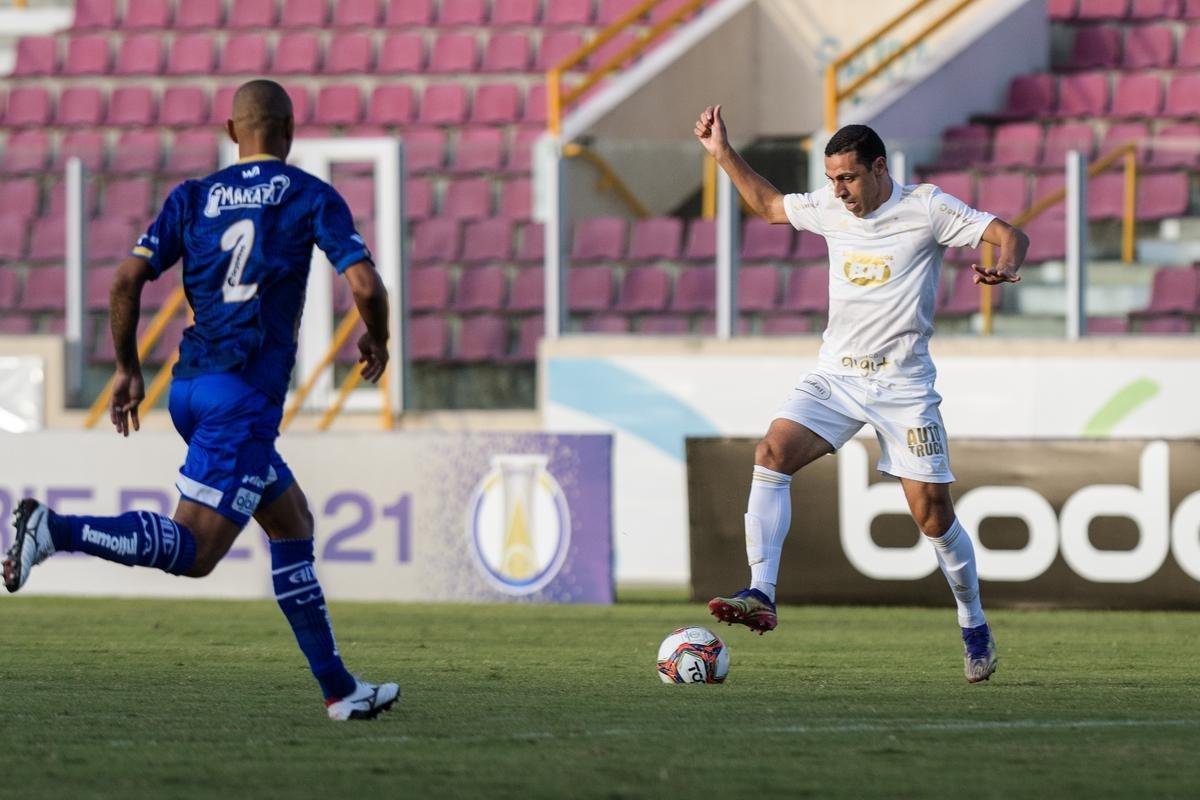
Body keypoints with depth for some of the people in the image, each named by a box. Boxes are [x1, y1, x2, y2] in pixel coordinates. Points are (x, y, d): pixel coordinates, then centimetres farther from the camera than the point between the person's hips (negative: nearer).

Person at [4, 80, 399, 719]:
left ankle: (338, 688, 18)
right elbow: (365, 286, -8)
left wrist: (128, 370, 14)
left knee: (294, 523, 17)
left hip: (190, 386, 7)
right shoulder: (311, 197, 1)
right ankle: (56, 530, -30)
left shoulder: (192, 198, 12)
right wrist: (377, 342, 13)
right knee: (193, 552, -11)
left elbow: (126, 281, 3)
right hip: (246, 395, -7)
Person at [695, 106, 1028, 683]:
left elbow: (1010, 236, -11)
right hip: (835, 374, 4)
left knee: (932, 511, -4)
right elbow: (768, 206, 26)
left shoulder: (927, 208, -8)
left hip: (902, 383, -4)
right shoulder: (829, 207, 6)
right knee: (771, 453, -21)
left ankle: (974, 628, 17)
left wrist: (1002, 267, -33)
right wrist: (722, 154, 19)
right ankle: (761, 596, -26)